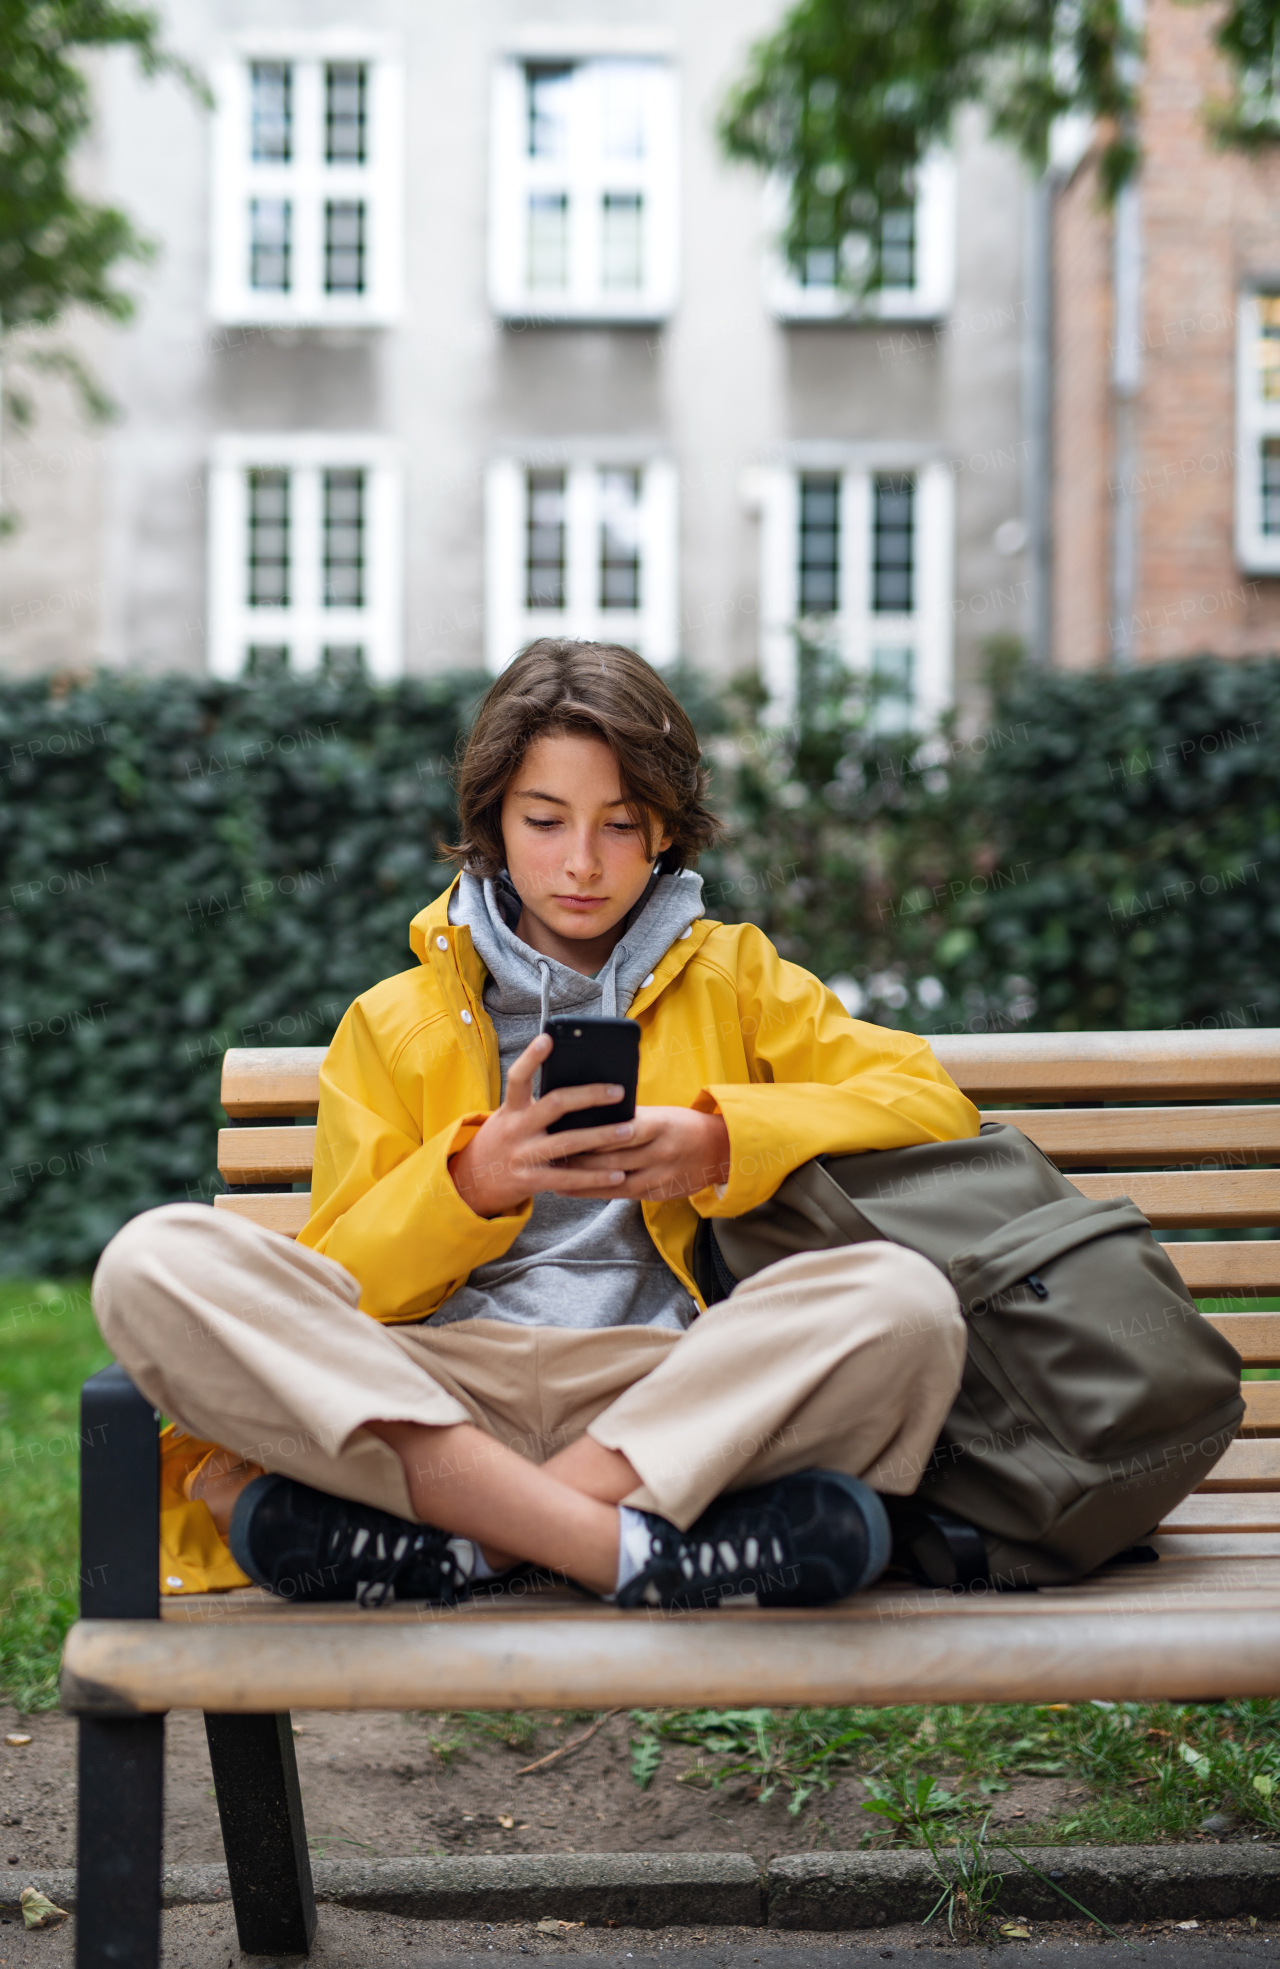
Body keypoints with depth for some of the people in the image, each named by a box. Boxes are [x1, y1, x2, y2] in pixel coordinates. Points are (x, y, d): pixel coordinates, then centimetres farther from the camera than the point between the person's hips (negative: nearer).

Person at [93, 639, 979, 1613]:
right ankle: (633, 1549, -34)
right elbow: (339, 1289, 10)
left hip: (666, 1390, 0)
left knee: (905, 1298, -31)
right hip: (433, 1399, 0)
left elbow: (934, 1104, 8)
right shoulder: (390, 1023, 20)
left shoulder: (733, 977, 22)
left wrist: (722, 1144, -8)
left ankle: (445, 1538, -31)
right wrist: (473, 1179, -10)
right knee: (153, 1262, -26)